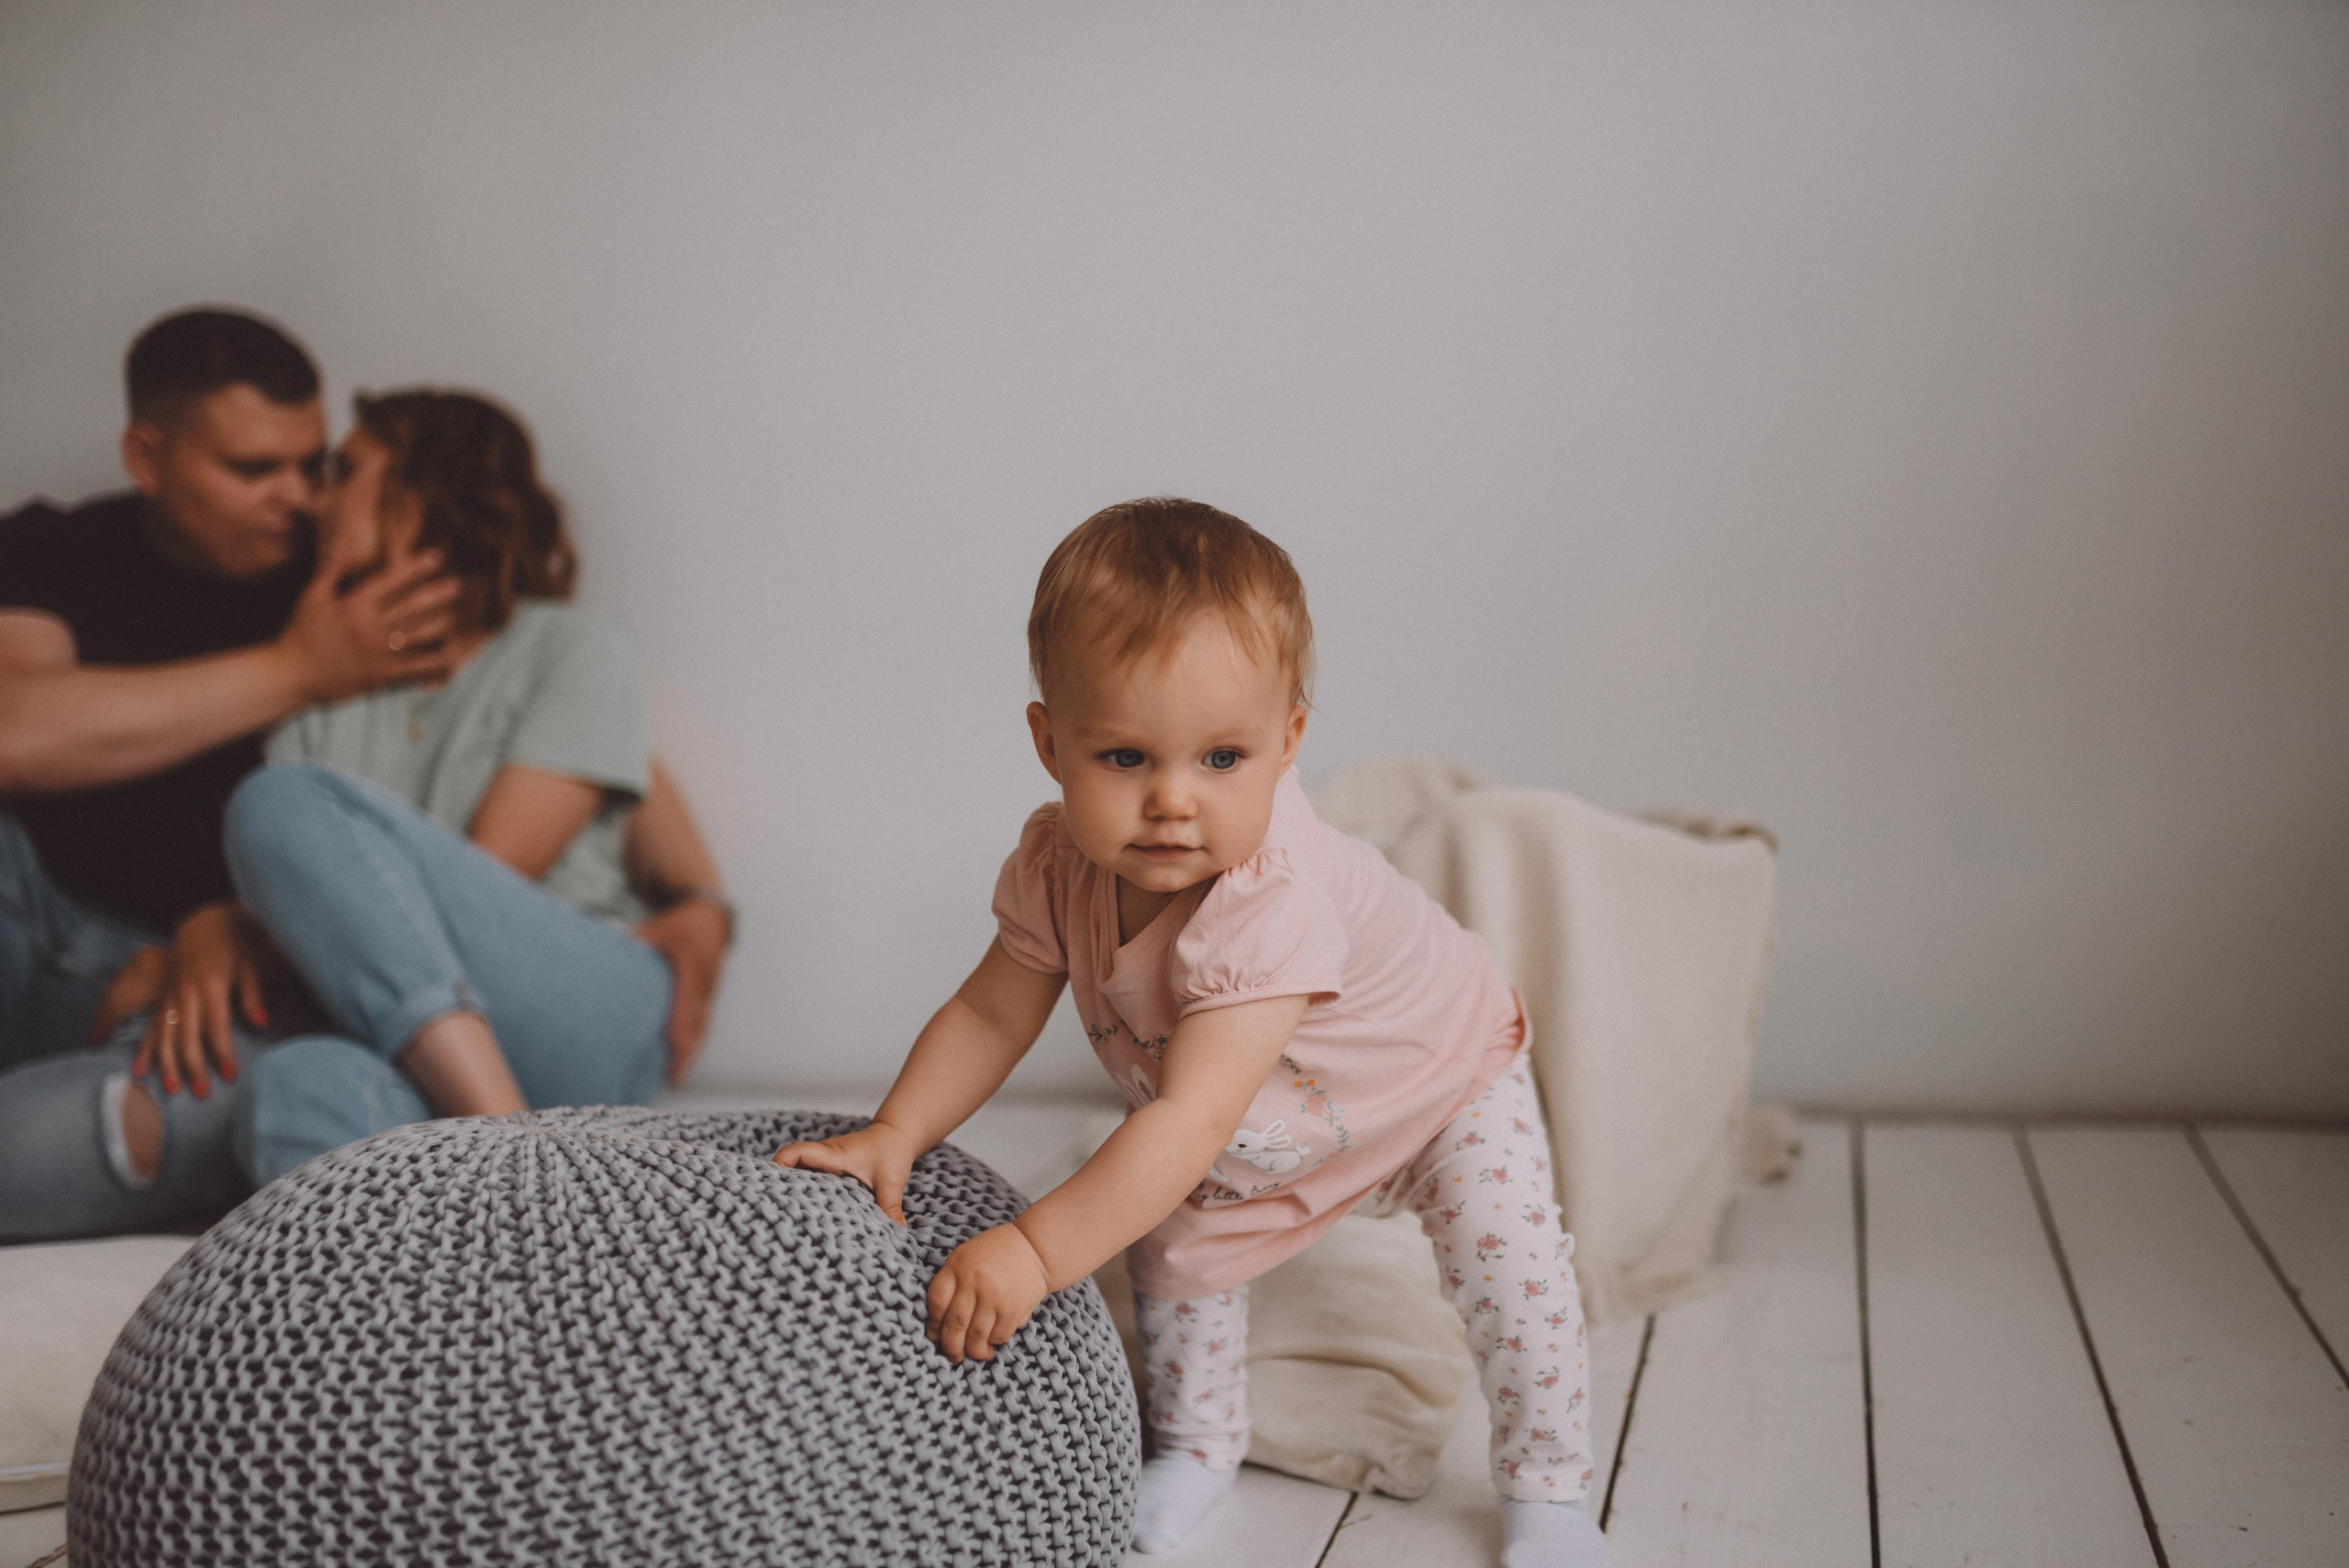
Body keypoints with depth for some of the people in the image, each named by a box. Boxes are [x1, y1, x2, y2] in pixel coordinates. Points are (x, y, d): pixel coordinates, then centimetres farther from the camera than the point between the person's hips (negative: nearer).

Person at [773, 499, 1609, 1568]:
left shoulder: (1272, 904, -46)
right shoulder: (1059, 867, -25)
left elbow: (1193, 1118, -51)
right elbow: (990, 1014, -10)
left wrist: (1035, 1250, -54)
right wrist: (893, 1136, -23)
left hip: (1436, 1083, -5)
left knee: (1507, 1252, -18)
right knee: (1178, 1241, 2)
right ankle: (1198, 1445, 29)